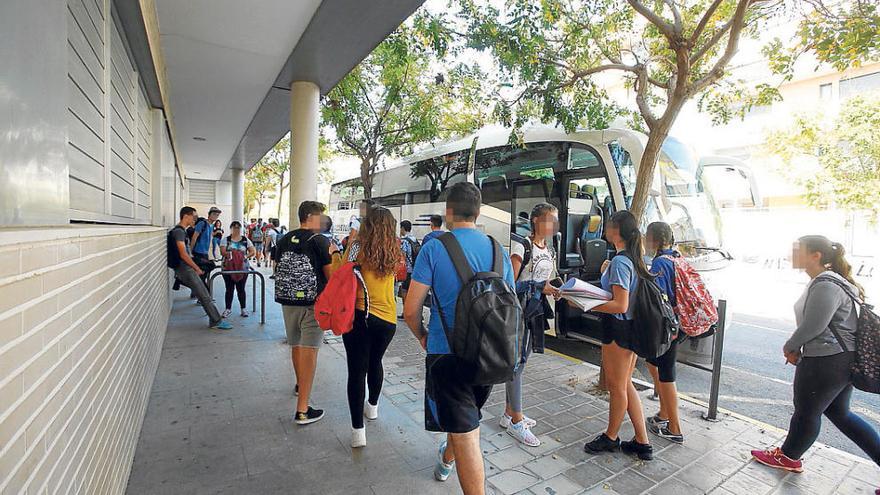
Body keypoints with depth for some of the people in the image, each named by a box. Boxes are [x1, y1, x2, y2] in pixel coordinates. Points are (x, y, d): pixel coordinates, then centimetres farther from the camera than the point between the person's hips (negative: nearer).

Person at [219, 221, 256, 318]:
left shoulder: (246, 240, 7)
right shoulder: (225, 240, 5)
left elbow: (252, 251, 3)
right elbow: (222, 251, -5)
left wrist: (246, 256, -14)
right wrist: (228, 254, -23)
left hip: (242, 268, 0)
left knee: (241, 288, 4)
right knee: (229, 289, 5)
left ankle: (244, 308, 13)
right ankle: (228, 309, 17)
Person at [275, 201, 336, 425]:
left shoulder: (284, 239, 6)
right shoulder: (320, 241, -12)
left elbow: (279, 270, 17)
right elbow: (331, 276, -13)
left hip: (288, 301, 6)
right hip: (313, 303, -6)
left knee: (296, 345, 23)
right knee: (309, 351, -3)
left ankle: (300, 384, 48)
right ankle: (302, 410, 0)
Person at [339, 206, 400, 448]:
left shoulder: (358, 248, -9)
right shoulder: (394, 252, 0)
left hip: (360, 316, -4)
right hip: (387, 318, 4)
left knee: (357, 370, 2)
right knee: (375, 362, 25)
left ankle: (358, 429, 1)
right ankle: (373, 406, 45)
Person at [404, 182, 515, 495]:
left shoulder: (434, 248, -13)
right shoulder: (498, 250, 1)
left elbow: (411, 310, -12)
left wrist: (422, 336, 7)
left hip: (447, 352, -6)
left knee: (465, 433, 3)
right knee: (465, 416, 29)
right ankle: (446, 460, 56)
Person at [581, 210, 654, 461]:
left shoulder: (619, 262, -21)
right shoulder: (634, 259, 8)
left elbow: (620, 305, -24)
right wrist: (607, 273, 10)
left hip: (618, 329, -10)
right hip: (633, 328, 10)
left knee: (617, 387, 9)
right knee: (626, 385, 19)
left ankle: (611, 437, 30)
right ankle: (642, 443, 27)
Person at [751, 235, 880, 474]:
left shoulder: (826, 286, -22)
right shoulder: (823, 282, 11)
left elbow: (813, 326, -23)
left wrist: (789, 347, -8)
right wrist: (798, 348, 9)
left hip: (826, 362, -10)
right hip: (843, 358, 10)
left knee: (807, 412, 9)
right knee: (839, 413, 22)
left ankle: (788, 457, 28)